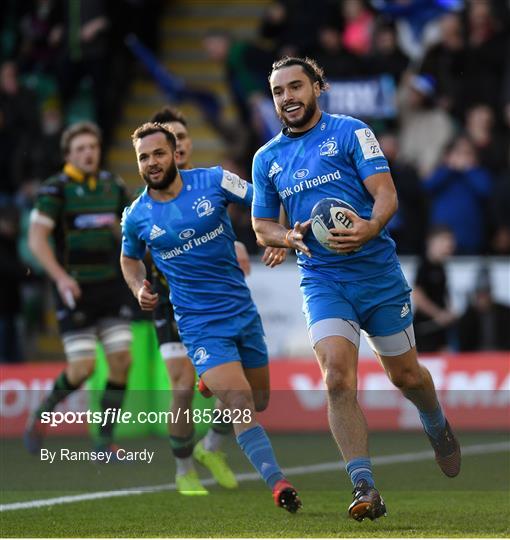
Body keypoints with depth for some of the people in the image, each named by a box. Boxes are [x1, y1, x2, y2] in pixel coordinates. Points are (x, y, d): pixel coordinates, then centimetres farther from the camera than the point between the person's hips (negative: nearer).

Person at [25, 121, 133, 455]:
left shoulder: (113, 185, 8)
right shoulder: (56, 189, -8)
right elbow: (37, 239, -14)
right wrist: (60, 277, -26)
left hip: (112, 287, 5)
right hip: (75, 290, -5)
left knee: (121, 360, -5)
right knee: (83, 368, -10)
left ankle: (106, 440, 6)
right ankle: (42, 415, 17)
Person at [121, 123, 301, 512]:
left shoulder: (213, 181, -6)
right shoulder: (136, 217, -3)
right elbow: (130, 258, 17)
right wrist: (139, 288, -2)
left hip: (243, 309, 3)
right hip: (201, 323, -3)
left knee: (258, 402, 16)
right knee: (240, 404, -21)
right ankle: (278, 484, -26)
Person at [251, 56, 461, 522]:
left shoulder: (350, 132, -2)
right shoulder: (267, 158, 10)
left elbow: (386, 192, -10)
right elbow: (262, 226, 15)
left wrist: (370, 227, -31)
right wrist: (290, 237, -9)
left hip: (378, 272, -2)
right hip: (322, 279, 2)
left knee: (405, 375, 10)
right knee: (337, 376, -19)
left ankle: (439, 430, 45)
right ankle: (365, 488, -20)